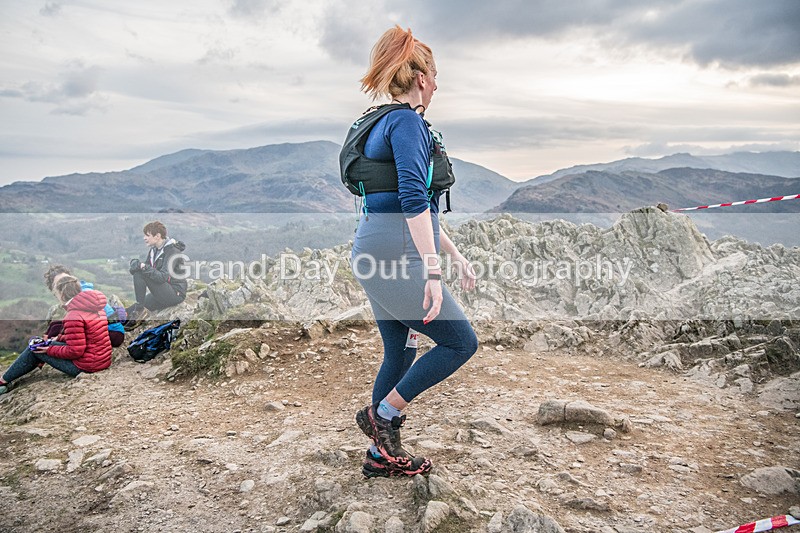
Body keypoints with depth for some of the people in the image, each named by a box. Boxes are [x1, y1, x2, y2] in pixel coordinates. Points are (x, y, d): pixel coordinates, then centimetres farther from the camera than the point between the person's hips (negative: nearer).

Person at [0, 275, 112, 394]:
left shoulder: (73, 316, -22)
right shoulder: (93, 305, 5)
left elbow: (76, 351, -21)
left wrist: (50, 350, -7)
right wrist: (60, 338, 14)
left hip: (86, 366, -8)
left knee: (34, 349, 8)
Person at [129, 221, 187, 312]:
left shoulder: (172, 251, -15)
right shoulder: (153, 250, 12)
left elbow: (163, 277, -24)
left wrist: (145, 267, -27)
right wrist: (137, 264, -12)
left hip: (176, 293, -9)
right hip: (163, 293, 9)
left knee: (139, 273, -19)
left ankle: (138, 309, -14)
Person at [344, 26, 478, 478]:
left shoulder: (389, 122, 22)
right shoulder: (407, 121, -9)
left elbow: (422, 207, 24)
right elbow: (413, 199, -23)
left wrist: (457, 256, 25)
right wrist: (432, 271, -27)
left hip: (378, 250, 10)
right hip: (395, 252, -10)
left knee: (400, 352, 16)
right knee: (461, 342, 0)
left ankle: (382, 455, 27)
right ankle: (382, 414, 8)